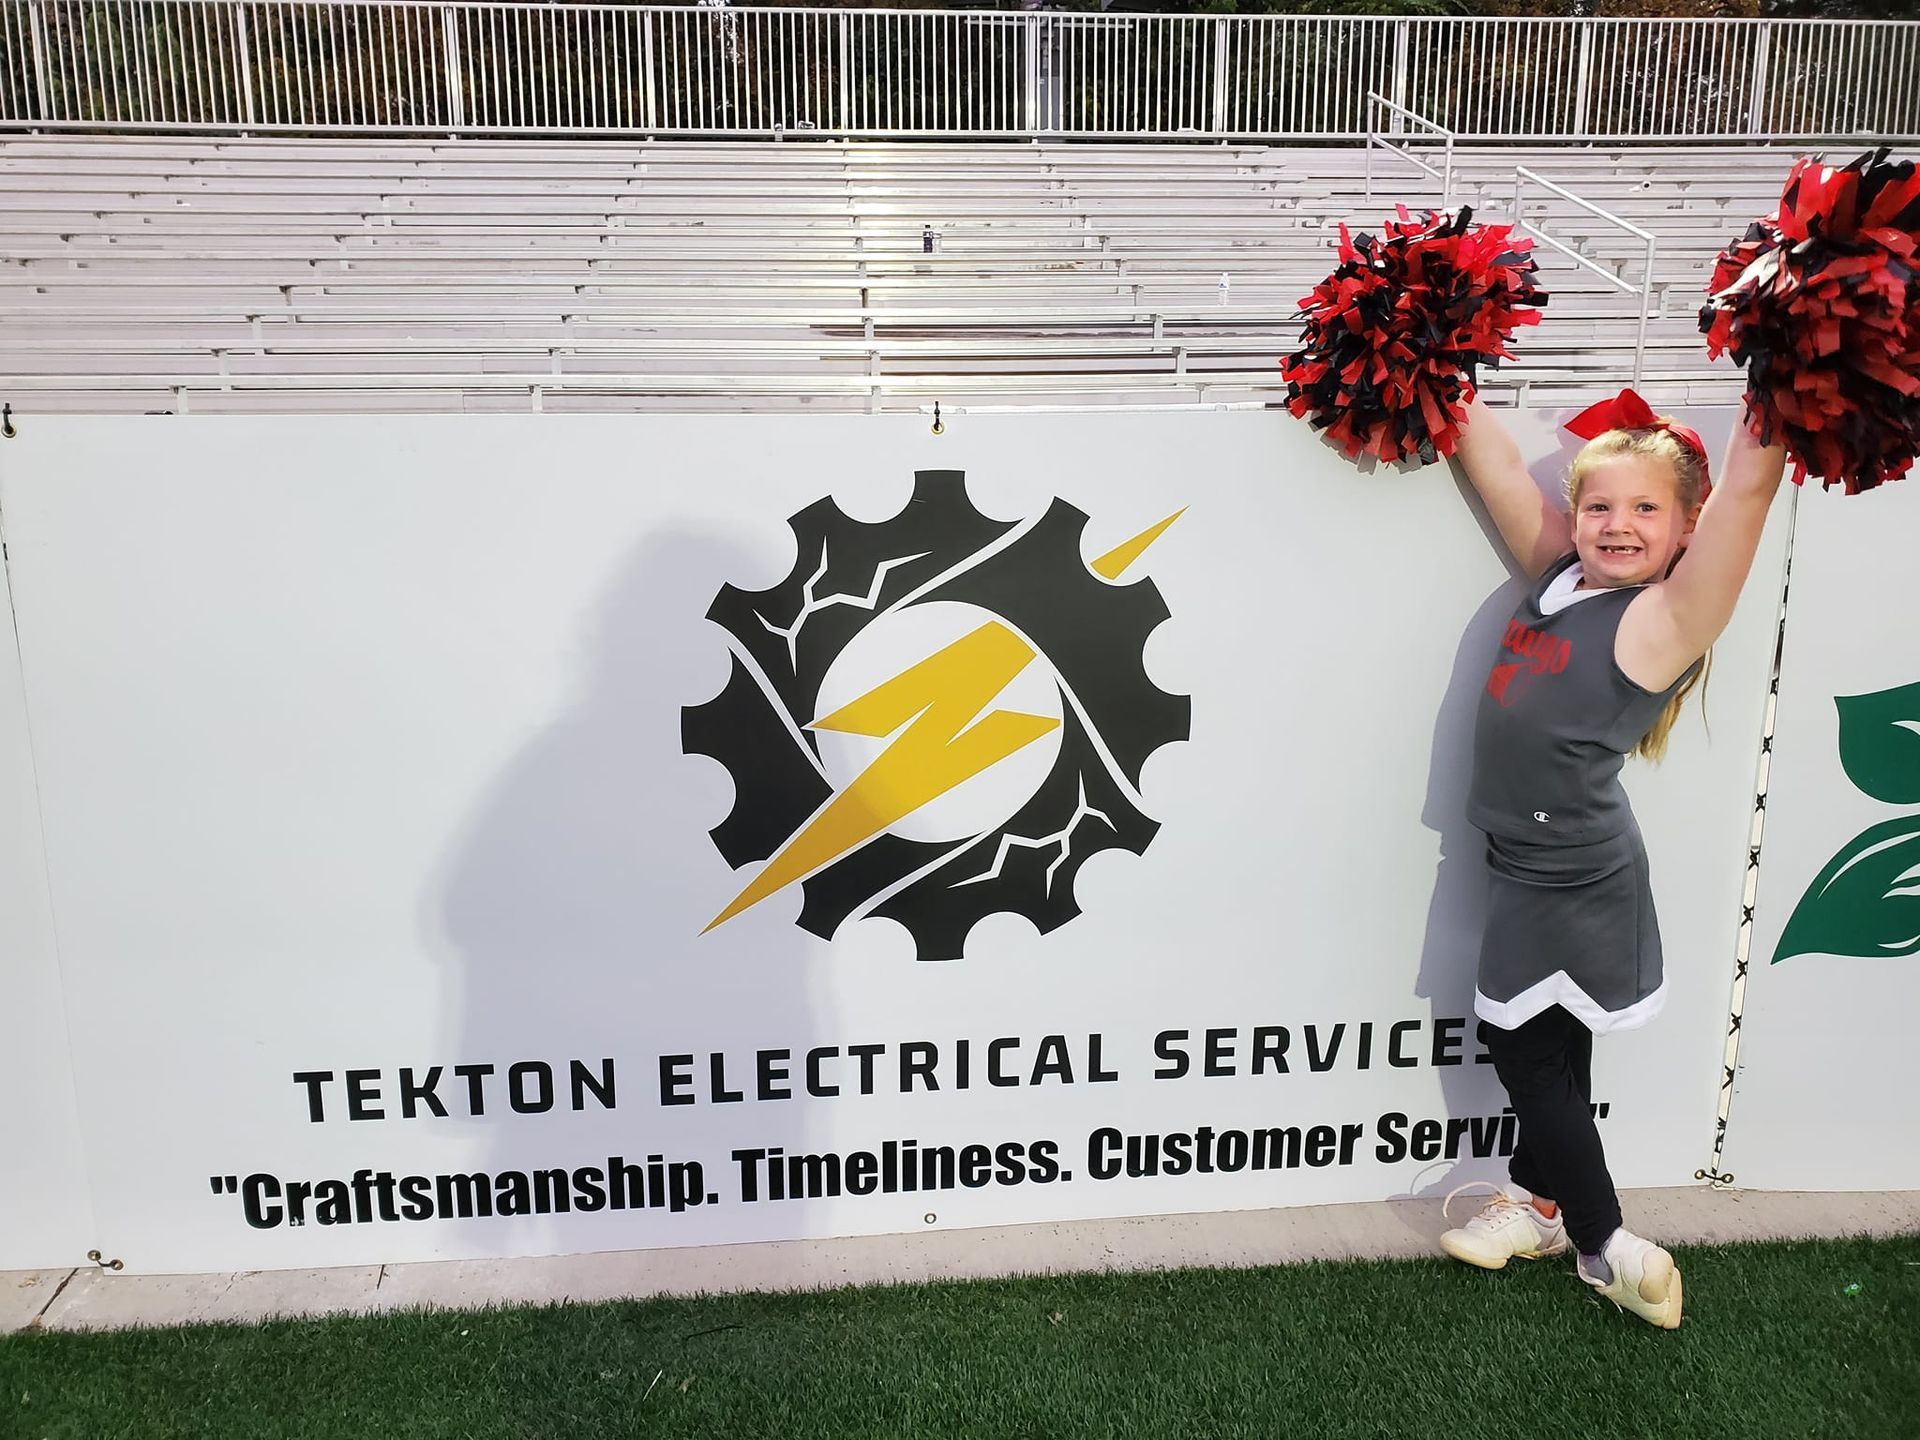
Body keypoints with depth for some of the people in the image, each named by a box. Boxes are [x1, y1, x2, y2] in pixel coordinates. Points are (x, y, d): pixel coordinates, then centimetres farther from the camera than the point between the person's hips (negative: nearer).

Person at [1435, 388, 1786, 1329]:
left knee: (1523, 1043, 5)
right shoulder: (1560, 575, 1)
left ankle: (1605, 1247, 22)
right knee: (1540, 1041, 20)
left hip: (1572, 872, -7)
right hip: (1537, 861, 7)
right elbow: (1495, 465, 4)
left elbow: (1747, 486, -28)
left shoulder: (1664, 618, -17)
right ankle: (1539, 1198, 40)